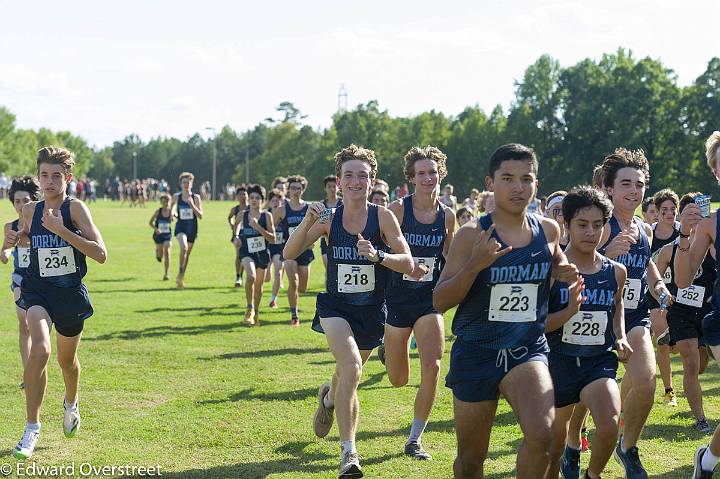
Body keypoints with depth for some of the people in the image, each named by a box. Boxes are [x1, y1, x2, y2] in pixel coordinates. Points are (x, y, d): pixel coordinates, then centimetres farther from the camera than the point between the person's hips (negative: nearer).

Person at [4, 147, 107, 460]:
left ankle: (71, 404, 53)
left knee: (67, 360, 18)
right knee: (40, 350, -25)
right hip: (37, 290, 1)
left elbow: (100, 254, -25)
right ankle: (31, 429, -15)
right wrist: (13, 240, -2)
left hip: (71, 293, -1)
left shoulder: (75, 208, -15)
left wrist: (61, 230, -30)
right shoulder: (30, 210, -3)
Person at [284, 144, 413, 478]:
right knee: (351, 367, -26)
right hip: (335, 307, -1)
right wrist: (307, 222, -23)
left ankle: (329, 398, 58)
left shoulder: (382, 216, -10)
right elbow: (289, 254, -8)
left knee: (346, 377, 18)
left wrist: (378, 255, -31)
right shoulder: (329, 218, -6)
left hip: (372, 310, 1)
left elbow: (407, 264, -13)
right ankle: (348, 452, -19)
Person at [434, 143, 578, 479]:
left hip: (528, 350, 2)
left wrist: (563, 272, 1)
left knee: (541, 434, -26)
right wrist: (475, 264, -27)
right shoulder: (472, 235, -11)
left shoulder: (548, 230, 1)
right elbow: (439, 302, -12)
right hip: (476, 352, -1)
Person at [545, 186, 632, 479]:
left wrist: (620, 337, 7)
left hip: (600, 361, 1)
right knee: (554, 446, 10)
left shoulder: (616, 272, 2)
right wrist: (570, 310, -25)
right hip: (559, 362, -1)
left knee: (609, 425, -24)